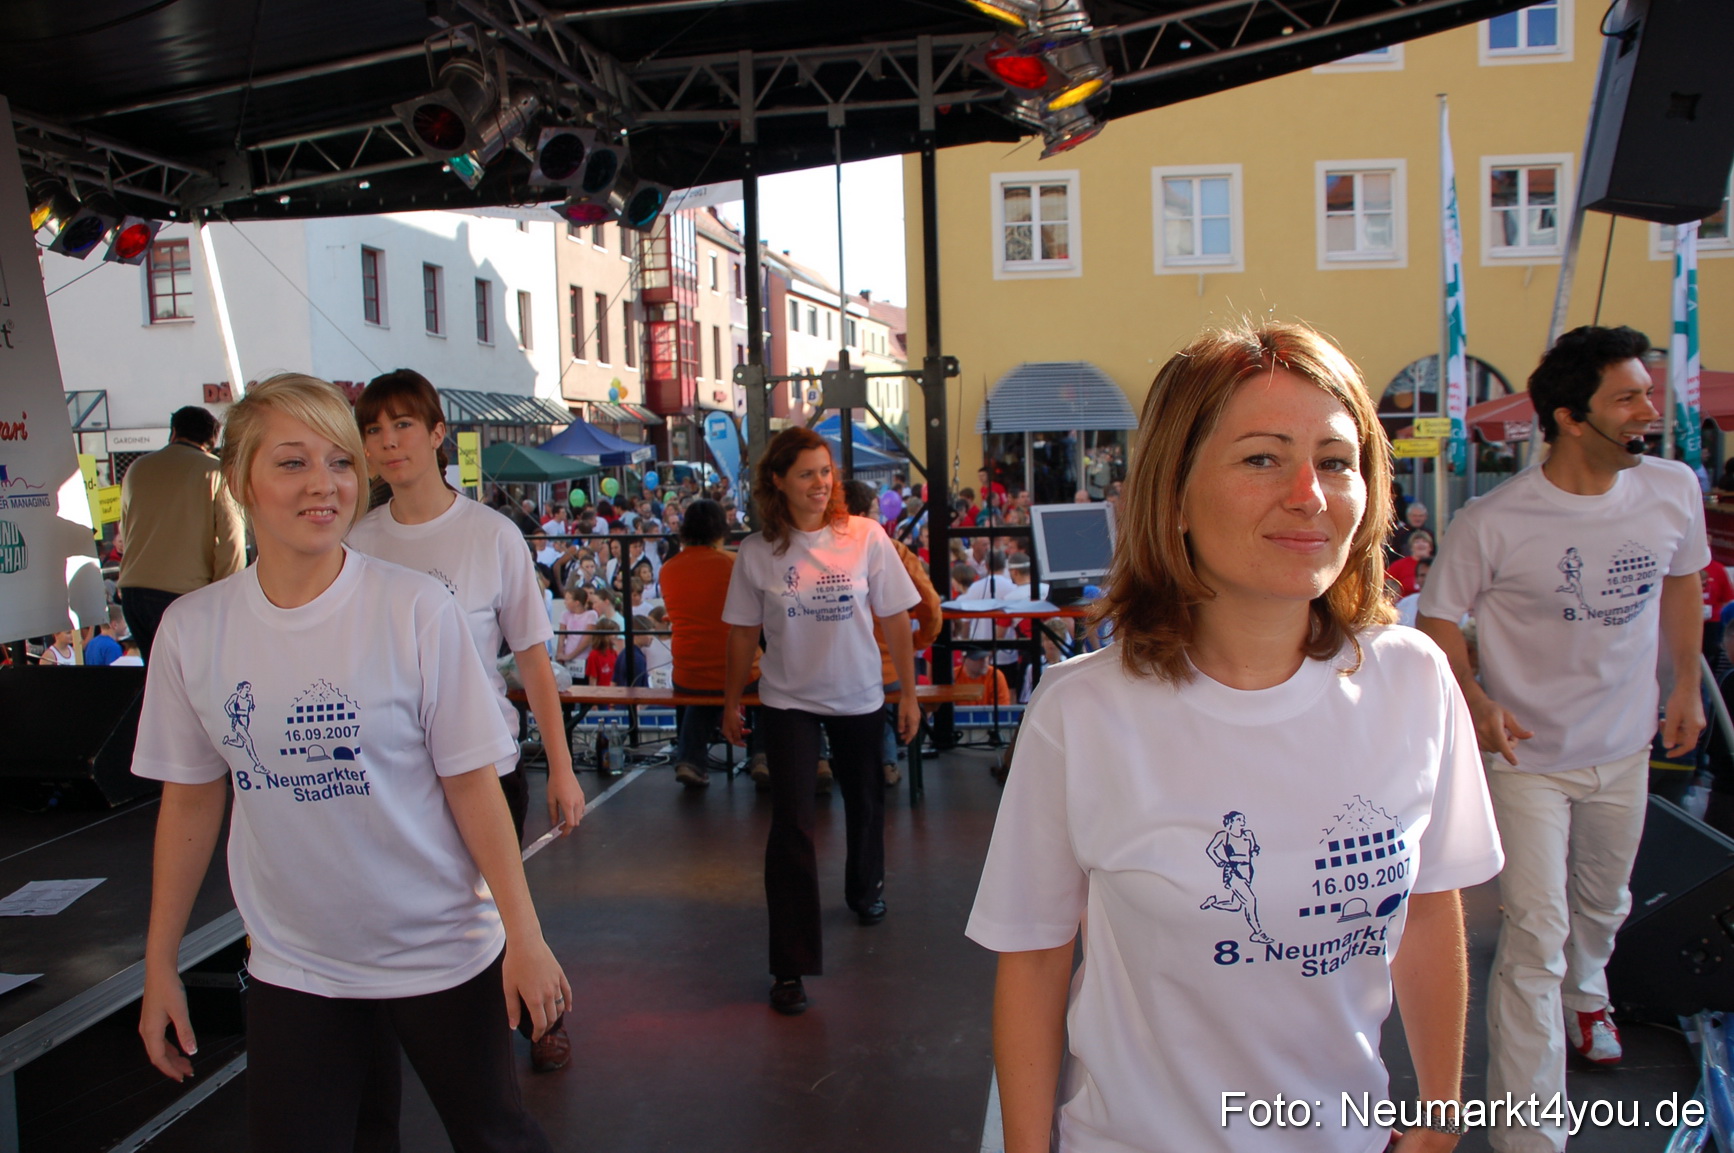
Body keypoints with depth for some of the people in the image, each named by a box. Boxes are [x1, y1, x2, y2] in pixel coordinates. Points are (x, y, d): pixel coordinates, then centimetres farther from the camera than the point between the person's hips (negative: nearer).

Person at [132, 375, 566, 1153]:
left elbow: (472, 782, -10)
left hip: (441, 956, -2)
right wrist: (160, 964, 7)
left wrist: (524, 933, -10)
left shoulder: (415, 609, -14)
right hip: (291, 968, 2)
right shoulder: (192, 629, -4)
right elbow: (191, 799, 5)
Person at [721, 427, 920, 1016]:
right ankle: (791, 966, 0)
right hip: (788, 702, -1)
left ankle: (865, 889, 52)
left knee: (865, 802, 20)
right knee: (791, 825, -8)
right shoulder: (757, 552, -7)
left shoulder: (865, 538, -8)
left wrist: (908, 693, -2)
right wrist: (731, 702, 6)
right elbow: (743, 634, 2)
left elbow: (895, 619, -4)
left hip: (859, 699, 2)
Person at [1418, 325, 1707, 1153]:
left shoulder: (1673, 489, -7)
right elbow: (1439, 615, -11)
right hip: (1528, 752, -5)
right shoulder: (1494, 522, -23)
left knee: (1603, 902, 26)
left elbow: (1682, 581, 11)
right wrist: (1475, 701, -26)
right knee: (1535, 936, -4)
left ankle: (1585, 993, 61)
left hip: (1625, 749, 5)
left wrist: (1686, 686, 13)